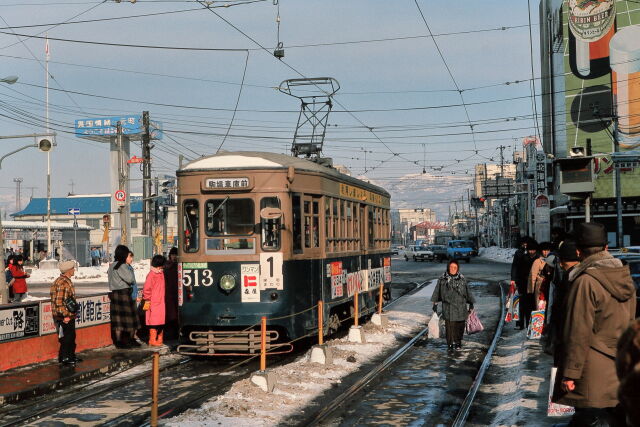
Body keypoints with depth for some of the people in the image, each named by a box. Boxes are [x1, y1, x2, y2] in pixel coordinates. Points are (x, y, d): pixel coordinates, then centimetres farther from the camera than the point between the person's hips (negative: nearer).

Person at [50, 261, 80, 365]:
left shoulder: (67, 281, 12)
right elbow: (59, 302, -25)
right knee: (66, 338, 0)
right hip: (64, 317, -10)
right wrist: (65, 316, -23)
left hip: (69, 316, 10)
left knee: (71, 337, 18)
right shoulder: (62, 283, -21)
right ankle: (64, 358, 9)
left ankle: (71, 356, 29)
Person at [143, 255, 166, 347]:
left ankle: (159, 339, 20)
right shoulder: (151, 275, -13)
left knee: (161, 322, 11)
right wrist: (147, 300, -11)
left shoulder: (161, 274, 13)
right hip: (153, 304, -8)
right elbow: (147, 289, -14)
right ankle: (152, 341, 0)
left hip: (161, 303, 8)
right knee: (154, 322, -5)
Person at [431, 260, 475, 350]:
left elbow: (467, 292, 11)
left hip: (460, 307, 1)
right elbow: (437, 292, 6)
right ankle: (450, 344, 5)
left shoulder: (462, 279, 6)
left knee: (460, 326, 4)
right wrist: (435, 303, 2)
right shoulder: (442, 279, 2)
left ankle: (458, 342, 22)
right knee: (449, 325, -5)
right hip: (448, 308, -1)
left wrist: (471, 304, 11)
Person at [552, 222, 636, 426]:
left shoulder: (586, 282, -18)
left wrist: (570, 373, -13)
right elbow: (630, 323, 12)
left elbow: (578, 333, -18)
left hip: (594, 375, -7)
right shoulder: (624, 277, 4)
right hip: (622, 372, 7)